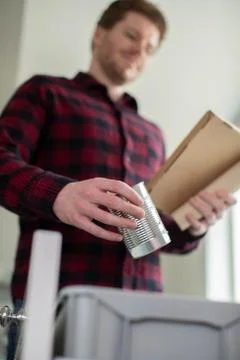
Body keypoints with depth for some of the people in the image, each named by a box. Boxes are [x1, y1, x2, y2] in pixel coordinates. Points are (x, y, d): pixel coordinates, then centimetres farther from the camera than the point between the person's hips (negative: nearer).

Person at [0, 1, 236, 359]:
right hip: (53, 297, -4)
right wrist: (57, 194, -25)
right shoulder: (46, 92, 12)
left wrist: (192, 225, 0)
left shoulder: (152, 134, 25)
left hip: (141, 304, 4)